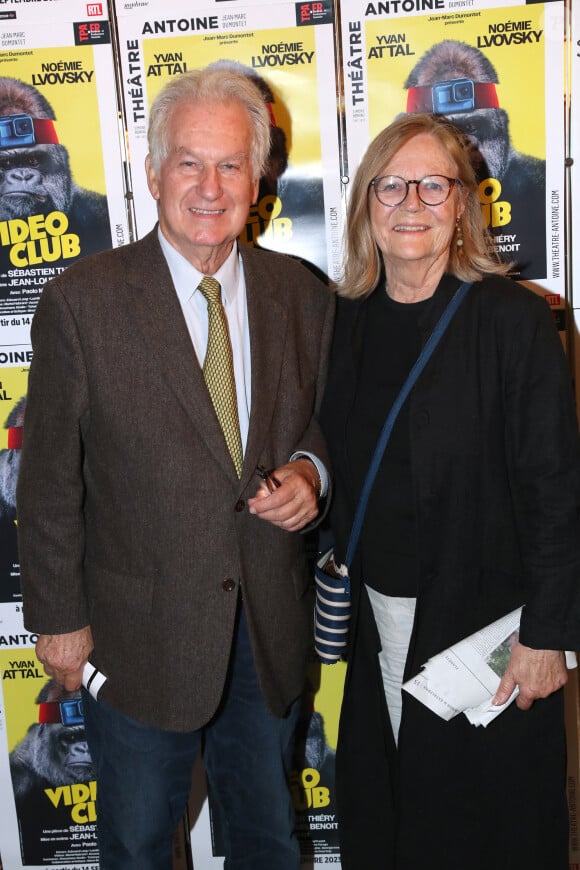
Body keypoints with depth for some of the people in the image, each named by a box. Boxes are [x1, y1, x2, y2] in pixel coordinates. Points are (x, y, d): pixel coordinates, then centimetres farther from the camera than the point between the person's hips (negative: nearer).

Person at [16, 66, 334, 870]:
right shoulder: (82, 301, -12)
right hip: (138, 630, -2)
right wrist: (59, 620, -6)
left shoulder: (301, 295, -2)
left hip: (270, 624, 3)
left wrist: (309, 473, -12)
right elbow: (49, 480, -8)